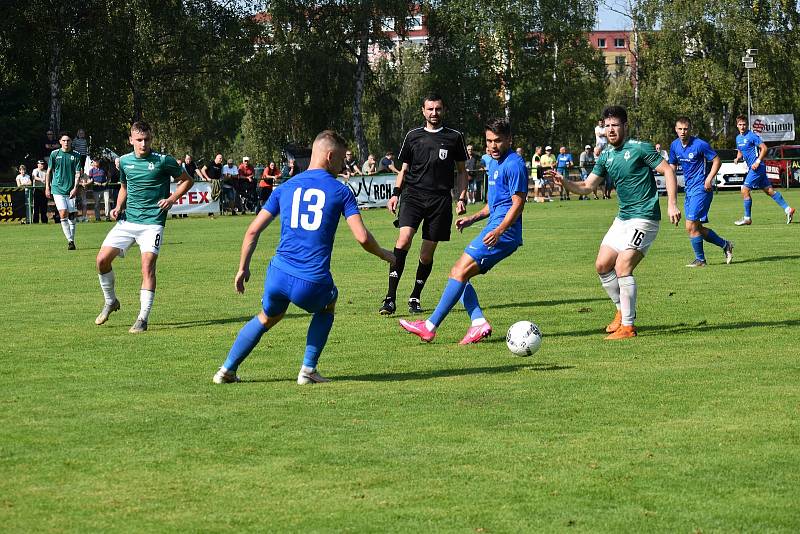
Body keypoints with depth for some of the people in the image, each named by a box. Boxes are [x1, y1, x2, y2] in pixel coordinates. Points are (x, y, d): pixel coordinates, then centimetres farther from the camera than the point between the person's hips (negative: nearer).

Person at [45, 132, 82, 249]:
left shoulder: (75, 156, 3)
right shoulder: (54, 154, 3)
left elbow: (78, 173, 1)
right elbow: (49, 171, 11)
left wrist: (75, 188, -10)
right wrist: (47, 187, 9)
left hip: (71, 190, 1)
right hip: (58, 189, -1)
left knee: (71, 216, 4)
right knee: (63, 213, -15)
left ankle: (72, 240, 15)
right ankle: (70, 240, -13)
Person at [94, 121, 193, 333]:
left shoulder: (163, 161, -6)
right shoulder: (125, 161, 8)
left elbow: (187, 180, 5)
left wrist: (171, 199, -8)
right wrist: (119, 207, 8)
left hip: (152, 222, -5)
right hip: (127, 220, 5)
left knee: (147, 266, -17)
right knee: (102, 259, -6)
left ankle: (143, 319, -11)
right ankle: (110, 302, 18)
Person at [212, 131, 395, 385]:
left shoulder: (285, 188, 12)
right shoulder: (340, 191, 2)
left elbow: (253, 231, 11)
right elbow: (362, 237, -4)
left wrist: (243, 268, 21)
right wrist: (385, 255, 15)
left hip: (279, 275, 3)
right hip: (314, 283, -3)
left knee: (266, 318, 31)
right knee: (328, 303, 31)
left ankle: (227, 370, 26)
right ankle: (308, 370, 22)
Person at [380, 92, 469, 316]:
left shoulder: (454, 137, 10)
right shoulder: (413, 136, 12)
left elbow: (462, 171, 15)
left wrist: (462, 198, 5)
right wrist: (396, 193, 4)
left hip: (440, 199, 1)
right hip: (413, 194, -1)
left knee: (427, 252, 2)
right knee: (404, 238, -21)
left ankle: (415, 298, 19)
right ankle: (390, 298, -24)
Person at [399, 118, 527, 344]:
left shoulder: (514, 164, -10)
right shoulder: (494, 163, 20)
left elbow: (518, 203, -16)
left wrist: (499, 231, -26)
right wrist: (472, 219, 17)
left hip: (504, 232, -11)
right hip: (495, 228, 11)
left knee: (460, 272, -14)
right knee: (458, 273, 6)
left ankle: (430, 326, -14)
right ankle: (479, 322, -7)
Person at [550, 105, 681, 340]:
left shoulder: (639, 148, -11)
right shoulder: (606, 156, 10)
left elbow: (668, 171, -10)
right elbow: (586, 186, 11)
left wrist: (672, 204, -19)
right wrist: (564, 182, -8)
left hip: (644, 219, -8)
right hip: (622, 219, 8)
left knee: (622, 268, -17)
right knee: (602, 265, 7)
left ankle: (627, 326, -11)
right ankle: (623, 310, 25)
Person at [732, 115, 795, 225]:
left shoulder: (752, 136, -12)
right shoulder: (738, 138, 14)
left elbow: (764, 148, -13)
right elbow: (740, 152, 27)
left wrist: (758, 161, -20)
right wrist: (737, 158, 5)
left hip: (757, 167, -9)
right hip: (752, 168, 9)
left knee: (745, 190, -10)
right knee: (769, 191, 9)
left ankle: (747, 218, -2)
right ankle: (788, 209, 12)